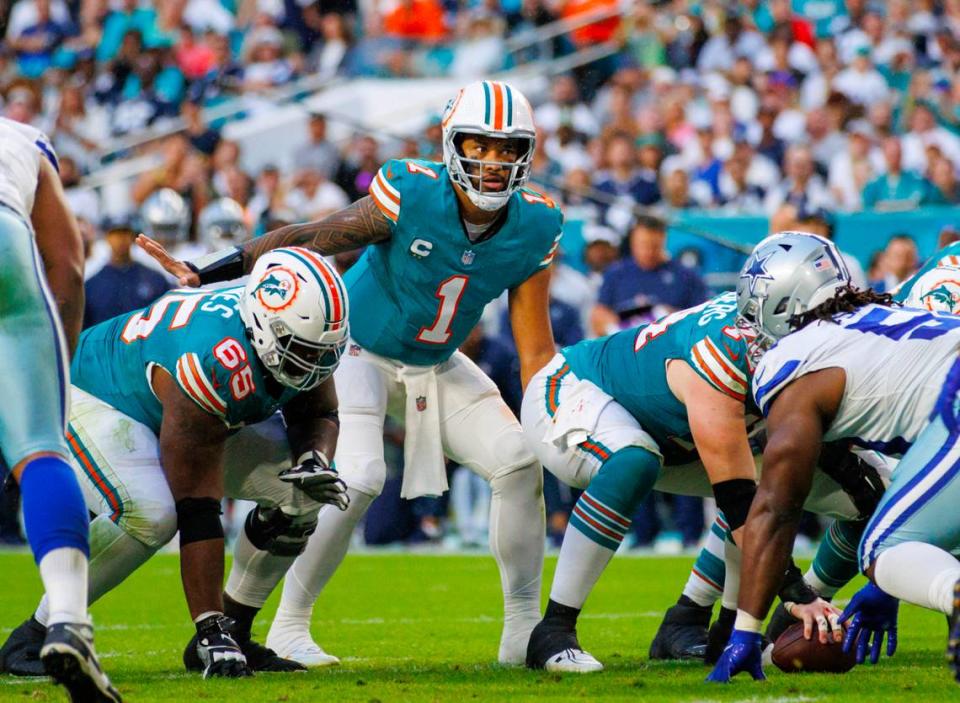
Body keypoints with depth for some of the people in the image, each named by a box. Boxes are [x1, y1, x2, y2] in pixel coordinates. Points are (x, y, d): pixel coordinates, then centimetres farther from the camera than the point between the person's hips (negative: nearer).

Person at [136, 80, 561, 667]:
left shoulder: (533, 228, -15)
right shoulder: (412, 195, -27)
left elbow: (536, 349, -7)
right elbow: (308, 239, -23)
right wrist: (205, 274, -27)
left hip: (437, 367, 5)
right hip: (361, 351, -5)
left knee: (520, 463, -7)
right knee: (358, 480, -23)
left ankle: (524, 633, 4)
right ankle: (289, 628, -6)